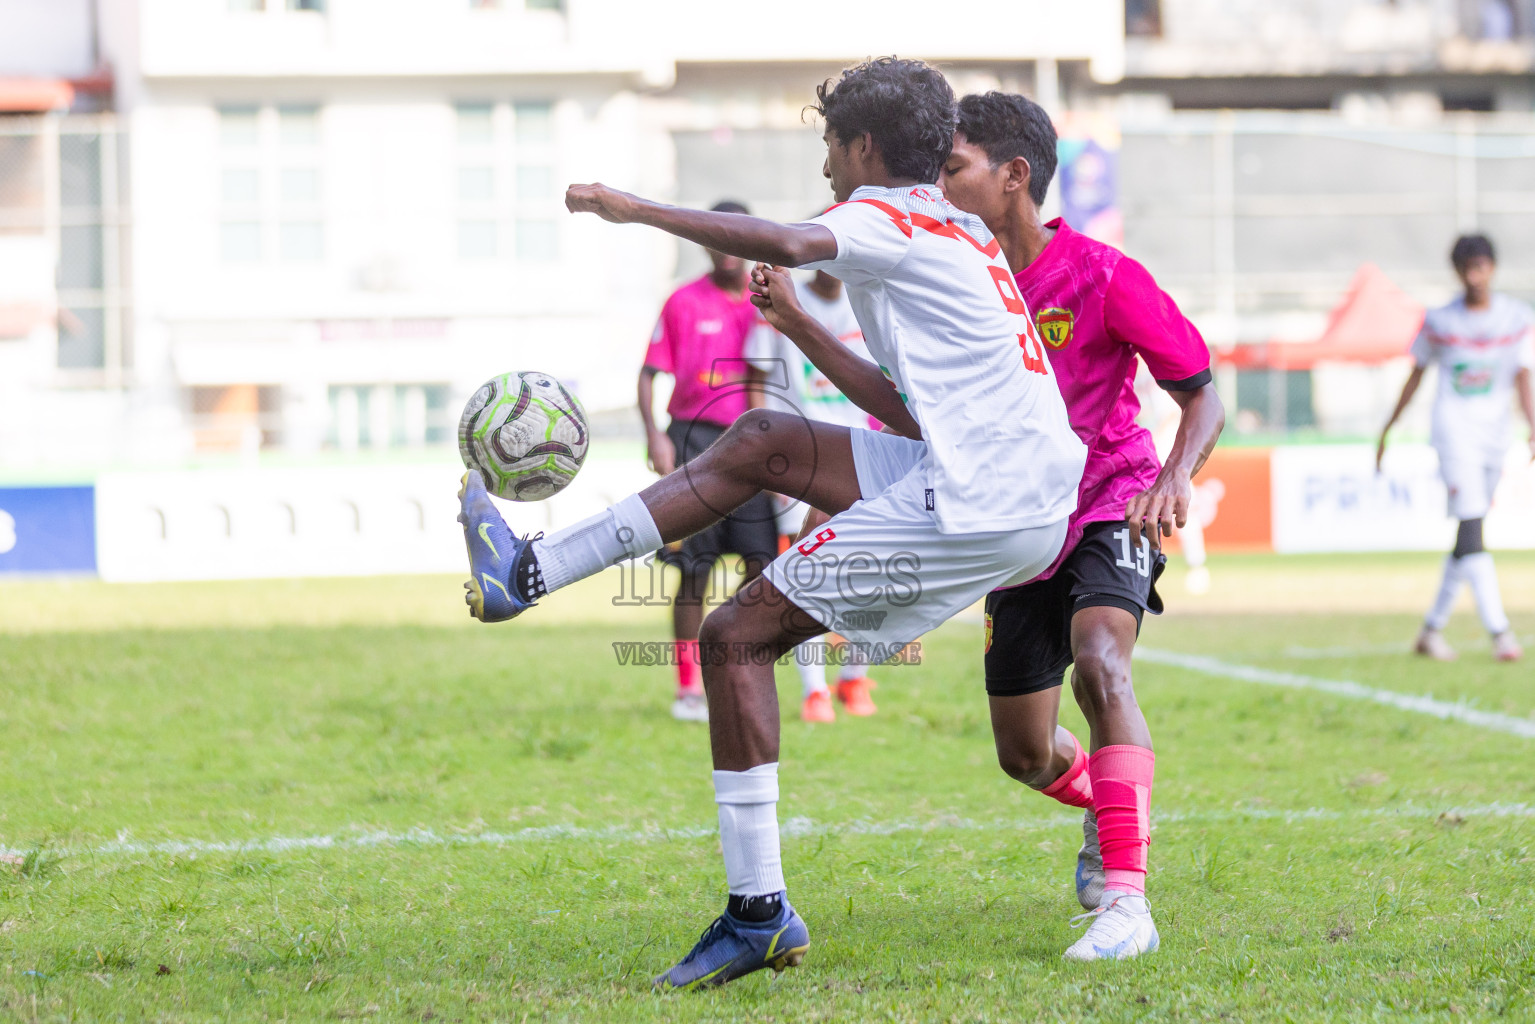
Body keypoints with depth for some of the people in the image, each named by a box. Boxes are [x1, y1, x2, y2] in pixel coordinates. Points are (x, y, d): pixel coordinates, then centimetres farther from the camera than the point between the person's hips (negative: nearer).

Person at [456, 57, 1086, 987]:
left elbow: (782, 244, -25)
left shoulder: (889, 217, -3)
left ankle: (759, 915, -3)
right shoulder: (958, 240, 25)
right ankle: (531, 571, 23)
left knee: (736, 638, -2)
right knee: (762, 442, 19)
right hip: (1032, 499, 9)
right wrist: (800, 328, 25)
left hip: (972, 510, -9)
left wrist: (633, 208, -15)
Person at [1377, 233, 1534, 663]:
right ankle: (1498, 631, -27)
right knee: (1471, 527, -17)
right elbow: (1416, 374, 12)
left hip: (1494, 434, 3)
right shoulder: (1440, 322, 2)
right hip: (1453, 430, -3)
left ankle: (1432, 629, 20)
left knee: (1468, 536, 9)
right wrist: (1388, 429, 15)